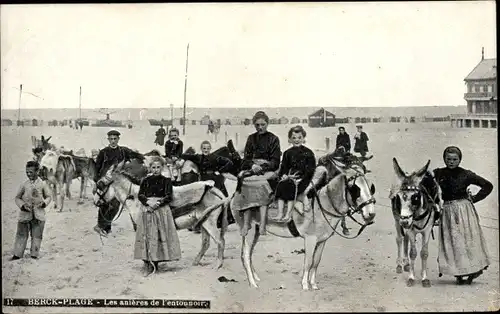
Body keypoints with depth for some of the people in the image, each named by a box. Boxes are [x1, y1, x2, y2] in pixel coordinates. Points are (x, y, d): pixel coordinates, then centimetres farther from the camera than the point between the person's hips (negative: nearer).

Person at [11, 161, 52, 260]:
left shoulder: (43, 184, -1)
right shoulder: (24, 185, -1)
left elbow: (48, 196, 9)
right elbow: (17, 198, 8)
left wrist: (44, 203, -12)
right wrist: (22, 205, -10)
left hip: (38, 215, 0)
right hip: (25, 214, 0)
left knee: (37, 236, 6)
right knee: (21, 235, 4)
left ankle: (34, 255, 16)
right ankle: (17, 254, 11)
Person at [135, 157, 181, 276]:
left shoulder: (166, 181, 3)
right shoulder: (146, 181, 8)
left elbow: (168, 197, -3)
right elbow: (140, 195, 4)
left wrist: (158, 203, -15)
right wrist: (148, 202, -14)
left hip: (162, 211, -1)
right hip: (147, 211, 1)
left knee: (161, 235, -3)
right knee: (146, 236, -2)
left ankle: (155, 262, 6)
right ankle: (147, 264, 3)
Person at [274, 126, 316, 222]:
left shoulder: (308, 153, 5)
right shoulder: (288, 153, 18)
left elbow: (311, 169, -2)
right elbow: (283, 167, 16)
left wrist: (300, 177, -15)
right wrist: (283, 175, -6)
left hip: (302, 179, -4)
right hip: (289, 177, 4)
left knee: (291, 187, -32)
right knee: (280, 186, -26)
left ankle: (288, 214, -32)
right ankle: (280, 213, -29)